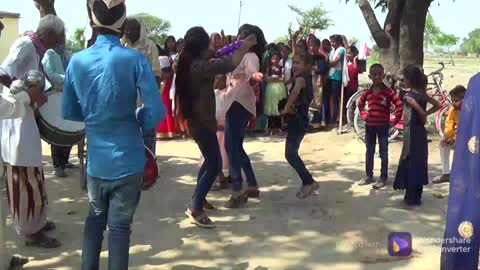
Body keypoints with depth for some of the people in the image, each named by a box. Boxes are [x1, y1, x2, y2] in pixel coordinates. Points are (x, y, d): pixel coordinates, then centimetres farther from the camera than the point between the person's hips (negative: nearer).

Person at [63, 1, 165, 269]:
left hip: (96, 160, 3)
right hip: (128, 159, -3)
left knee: (96, 217, 23)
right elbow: (157, 112, -17)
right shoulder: (134, 59, -13)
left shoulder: (77, 61, -3)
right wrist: (137, 120, 3)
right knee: (120, 224, 8)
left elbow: (69, 112, 5)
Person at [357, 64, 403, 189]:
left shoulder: (388, 92, -11)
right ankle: (369, 176, 23)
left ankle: (383, 178, 11)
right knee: (369, 152, 12)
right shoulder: (367, 92, 2)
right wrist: (364, 115, 10)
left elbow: (400, 106, -13)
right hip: (370, 126, 5)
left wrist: (394, 121, -12)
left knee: (383, 153, 4)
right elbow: (360, 104, 21)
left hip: (383, 126, -5)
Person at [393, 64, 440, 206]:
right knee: (420, 163, 12)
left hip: (411, 133, -8)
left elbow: (422, 112, -29)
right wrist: (425, 115, 5)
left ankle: (411, 198, 7)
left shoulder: (409, 96, -18)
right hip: (421, 133, 8)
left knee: (409, 163, 1)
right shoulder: (422, 94, 5)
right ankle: (417, 196, 21)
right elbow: (438, 105, 12)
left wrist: (423, 119, -10)